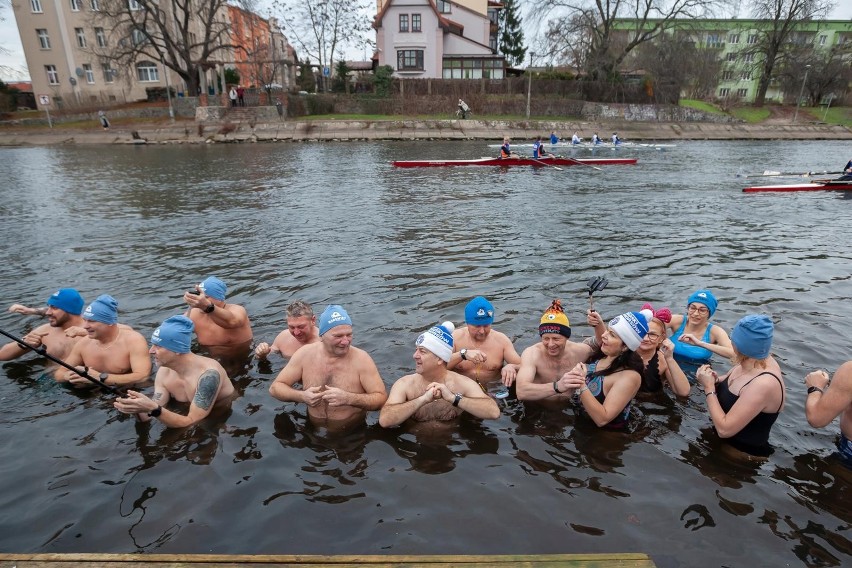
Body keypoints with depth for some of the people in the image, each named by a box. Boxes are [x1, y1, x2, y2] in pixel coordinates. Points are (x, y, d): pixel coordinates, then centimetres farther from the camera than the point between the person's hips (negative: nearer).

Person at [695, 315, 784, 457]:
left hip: (744, 453, -7)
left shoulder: (764, 384, -33)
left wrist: (709, 388, -23)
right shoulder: (754, 361, -7)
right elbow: (729, 385, 13)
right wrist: (715, 380, -9)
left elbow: (724, 429, -31)